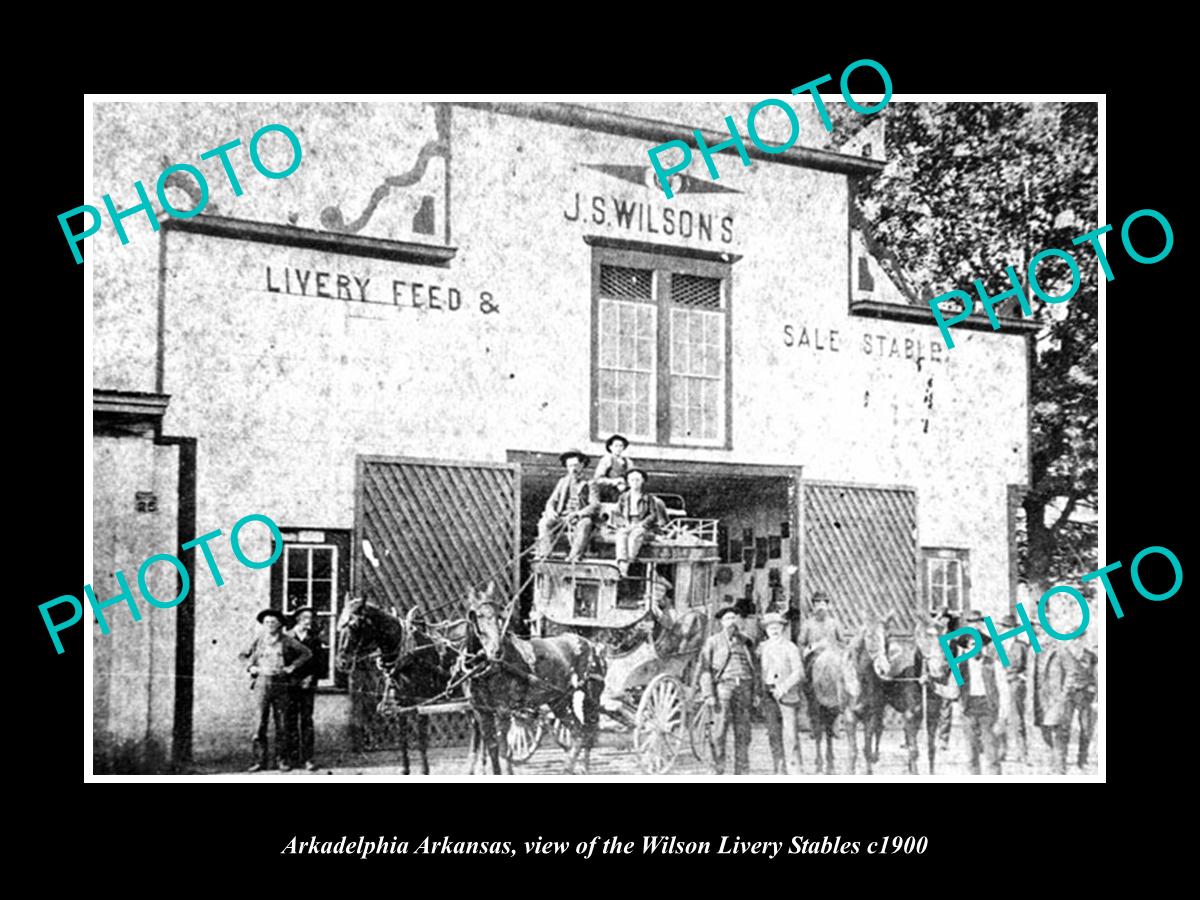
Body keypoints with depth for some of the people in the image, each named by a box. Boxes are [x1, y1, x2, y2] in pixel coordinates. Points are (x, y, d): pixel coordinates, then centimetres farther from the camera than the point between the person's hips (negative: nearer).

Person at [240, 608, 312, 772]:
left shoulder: (287, 641, 2)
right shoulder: (259, 640, 6)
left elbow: (307, 653, 8)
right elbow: (243, 655, 20)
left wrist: (292, 666, 0)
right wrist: (251, 667, 5)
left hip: (281, 683, -1)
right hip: (263, 682, 1)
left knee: (281, 722, 1)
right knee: (261, 721, -3)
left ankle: (283, 759, 8)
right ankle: (262, 759, 3)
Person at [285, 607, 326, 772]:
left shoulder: (314, 639, 9)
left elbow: (321, 663, 9)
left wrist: (311, 677, -4)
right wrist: (289, 676, -6)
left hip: (308, 684, 1)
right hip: (290, 684, -1)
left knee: (307, 721, -3)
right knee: (291, 720, 1)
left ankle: (307, 758, -4)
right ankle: (294, 756, 8)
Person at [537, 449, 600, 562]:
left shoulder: (588, 484, 4)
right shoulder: (563, 482, 17)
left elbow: (595, 505, -9)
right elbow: (551, 501, 14)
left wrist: (578, 513, -26)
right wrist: (551, 511, -12)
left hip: (581, 518, -4)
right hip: (562, 516, 4)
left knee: (585, 524, -38)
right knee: (544, 522, -24)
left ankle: (574, 556, -42)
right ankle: (543, 554, -32)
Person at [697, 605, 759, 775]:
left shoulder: (744, 642, 17)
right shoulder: (712, 642, 6)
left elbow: (753, 669, 20)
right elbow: (704, 670, 0)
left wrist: (755, 693, 12)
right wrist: (708, 694, -9)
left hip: (743, 689, 3)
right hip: (723, 686, -3)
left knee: (743, 732, 4)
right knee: (719, 731, -7)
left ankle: (742, 773, 10)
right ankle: (717, 771, 0)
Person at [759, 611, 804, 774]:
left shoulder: (790, 647, -3)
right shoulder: (762, 647, 12)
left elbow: (798, 673, -9)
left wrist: (783, 688, -19)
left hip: (786, 693, -5)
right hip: (769, 694, 5)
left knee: (790, 732, -7)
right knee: (773, 733, 4)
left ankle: (794, 770, -2)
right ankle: (780, 770, 11)